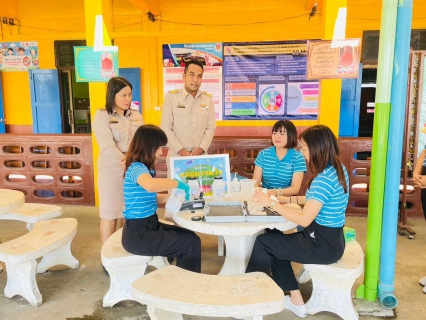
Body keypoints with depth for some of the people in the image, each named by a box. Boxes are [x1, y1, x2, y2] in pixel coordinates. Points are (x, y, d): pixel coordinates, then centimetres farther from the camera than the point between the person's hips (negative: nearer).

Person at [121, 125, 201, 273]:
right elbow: (150, 185, -45)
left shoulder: (144, 168, 11)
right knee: (192, 243, -7)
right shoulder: (136, 168, -21)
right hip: (138, 235, -10)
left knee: (188, 236, 15)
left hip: (147, 227, 10)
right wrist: (177, 183, -28)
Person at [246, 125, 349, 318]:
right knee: (274, 242, 16)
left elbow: (304, 220, -27)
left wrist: (271, 203, -20)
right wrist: (291, 199, 10)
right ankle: (296, 301, 22)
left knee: (263, 242, -2)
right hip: (330, 238, 9)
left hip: (323, 245, -9)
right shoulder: (338, 169, 4)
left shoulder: (323, 178, -26)